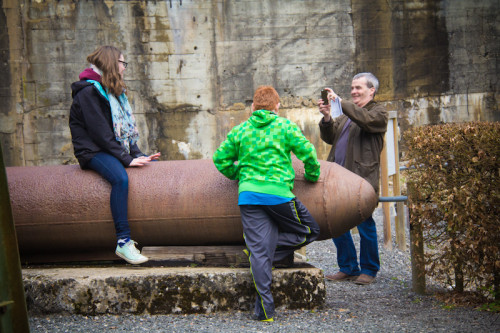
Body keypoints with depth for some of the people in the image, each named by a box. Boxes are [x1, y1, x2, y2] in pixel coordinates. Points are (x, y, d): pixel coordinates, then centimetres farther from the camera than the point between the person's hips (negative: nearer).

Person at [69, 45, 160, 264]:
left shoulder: (114, 92, 20)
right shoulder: (89, 92, -10)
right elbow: (100, 132, -17)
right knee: (120, 178, -36)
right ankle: (123, 242, -39)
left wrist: (137, 154, 0)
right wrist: (126, 159, -20)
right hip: (94, 152, -9)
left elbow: (126, 130, 17)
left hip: (115, 149, 9)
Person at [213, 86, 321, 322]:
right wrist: (312, 176, 18)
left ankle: (265, 309, -4)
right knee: (310, 231, 16)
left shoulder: (240, 130, 12)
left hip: (248, 194, 3)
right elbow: (308, 153, 0)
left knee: (259, 251, 0)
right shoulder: (285, 127, 5)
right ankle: (273, 248, 2)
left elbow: (220, 159, 13)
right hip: (279, 193, -3)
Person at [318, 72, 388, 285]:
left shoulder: (378, 112, 4)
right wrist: (327, 118, 0)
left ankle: (368, 270, 9)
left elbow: (366, 120, -18)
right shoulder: (346, 114, 26)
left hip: (361, 179, -7)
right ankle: (348, 268, 17)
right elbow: (329, 138, 18)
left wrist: (340, 102, -19)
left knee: (365, 225, -2)